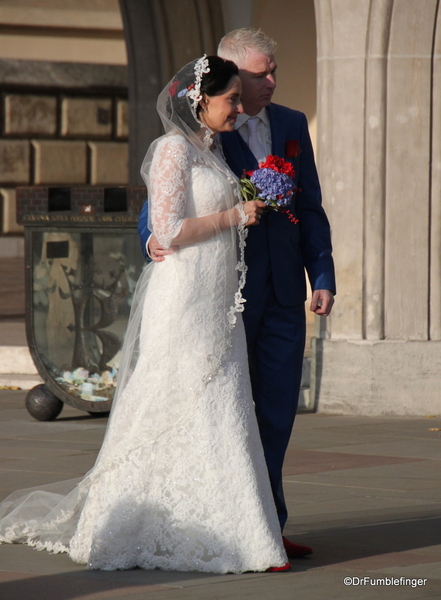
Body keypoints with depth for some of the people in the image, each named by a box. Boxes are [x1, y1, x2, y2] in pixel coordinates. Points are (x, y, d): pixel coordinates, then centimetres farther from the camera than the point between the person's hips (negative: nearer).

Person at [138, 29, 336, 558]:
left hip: (283, 292, 5)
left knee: (278, 410, 7)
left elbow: (310, 209, 13)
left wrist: (322, 276, 5)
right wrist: (154, 239, -27)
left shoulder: (292, 125, 11)